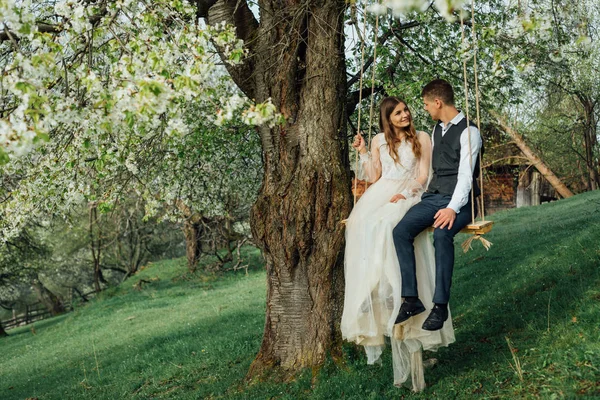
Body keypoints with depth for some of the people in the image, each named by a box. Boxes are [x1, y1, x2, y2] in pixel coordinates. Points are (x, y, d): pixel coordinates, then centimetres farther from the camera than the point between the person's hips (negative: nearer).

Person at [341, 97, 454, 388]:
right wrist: (363, 153, 4)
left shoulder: (421, 138, 10)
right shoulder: (379, 141, 17)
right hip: (380, 194, 3)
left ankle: (391, 289, -34)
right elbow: (374, 178, 12)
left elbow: (423, 176, 3)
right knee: (363, 224, -25)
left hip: (409, 195, -3)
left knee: (387, 225, -33)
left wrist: (405, 194, -12)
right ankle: (370, 296, -25)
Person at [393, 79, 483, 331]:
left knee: (442, 234, -36)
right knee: (401, 231, -20)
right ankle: (411, 299, -21)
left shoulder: (468, 131, -6)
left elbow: (465, 174, -15)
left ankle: (440, 305, -28)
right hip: (433, 197, 7)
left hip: (458, 200, -7)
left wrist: (453, 208, -27)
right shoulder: (437, 130, 20)